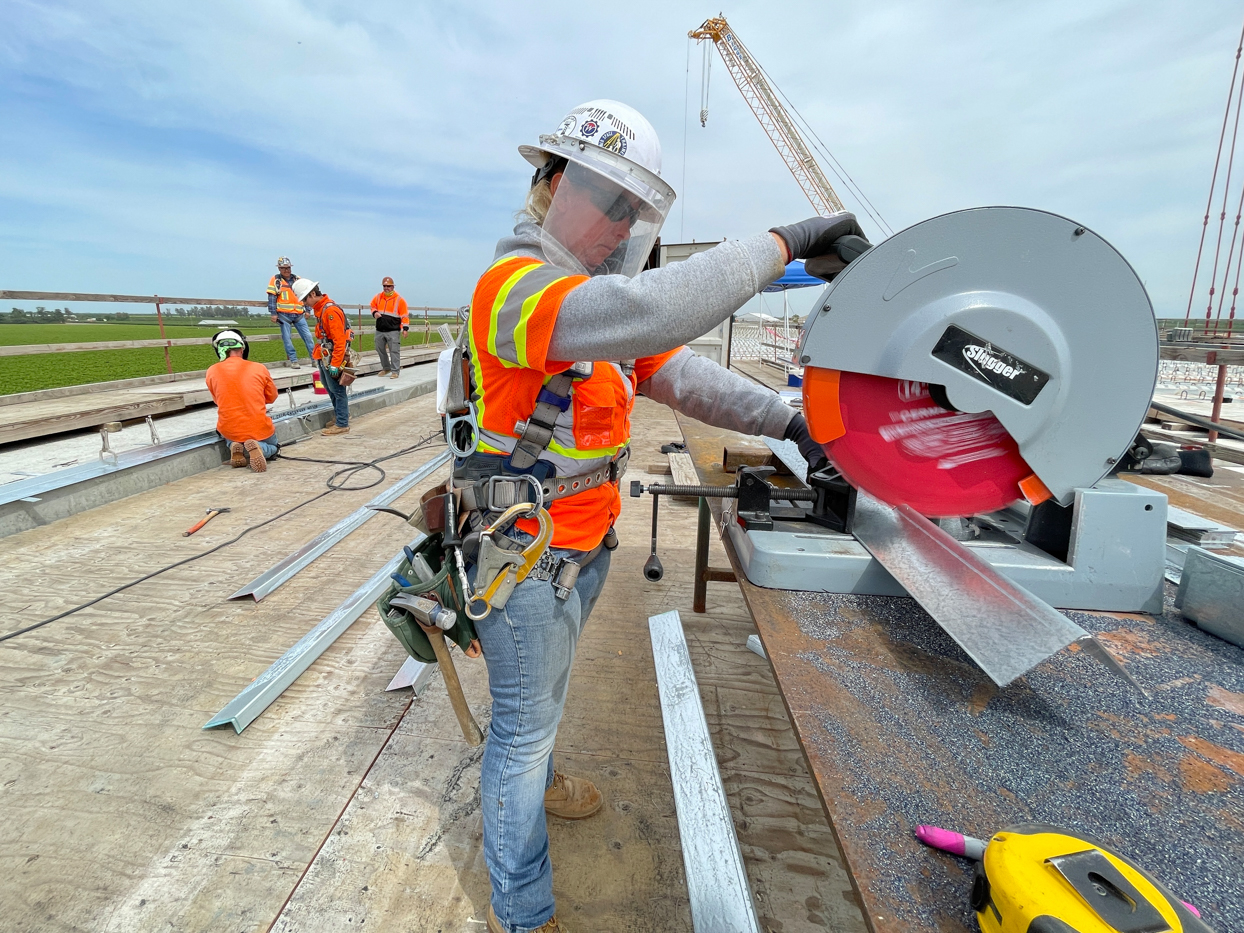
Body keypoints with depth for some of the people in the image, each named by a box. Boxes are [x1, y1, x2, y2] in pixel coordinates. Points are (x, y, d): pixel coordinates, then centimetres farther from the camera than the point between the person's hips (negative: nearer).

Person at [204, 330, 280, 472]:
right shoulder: (259, 368, -6)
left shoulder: (212, 371, -4)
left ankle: (236, 448, 2)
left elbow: (217, 400, 11)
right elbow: (272, 397, 9)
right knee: (272, 447, 30)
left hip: (229, 431, 3)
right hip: (260, 430, -3)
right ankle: (259, 449, -8)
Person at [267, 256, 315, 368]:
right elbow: (271, 298, 0)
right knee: (287, 338, 0)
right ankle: (293, 360, 6)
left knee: (307, 336, -2)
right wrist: (273, 313, -6)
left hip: (299, 314, 2)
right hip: (284, 315, -2)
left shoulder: (298, 280, 13)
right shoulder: (275, 280, 3)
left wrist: (307, 310, 15)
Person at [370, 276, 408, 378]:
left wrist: (405, 328, -12)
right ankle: (386, 368, 28)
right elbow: (373, 306, 24)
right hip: (379, 330, 5)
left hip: (393, 331, -5)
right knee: (380, 350, 13)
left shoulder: (399, 299, -4)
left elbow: (404, 315, -5)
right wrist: (374, 312, 1)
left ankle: (395, 371, -1)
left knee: (394, 351, -7)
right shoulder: (378, 297, 9)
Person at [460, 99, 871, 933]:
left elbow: (684, 374, -1)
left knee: (548, 687, 29)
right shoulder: (514, 283, -22)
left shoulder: (598, 291, 7)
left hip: (586, 542, 8)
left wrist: (788, 421, -12)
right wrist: (780, 244, -33)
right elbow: (644, 313, -41)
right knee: (526, 717, 8)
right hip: (526, 555, -8)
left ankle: (535, 782, 58)